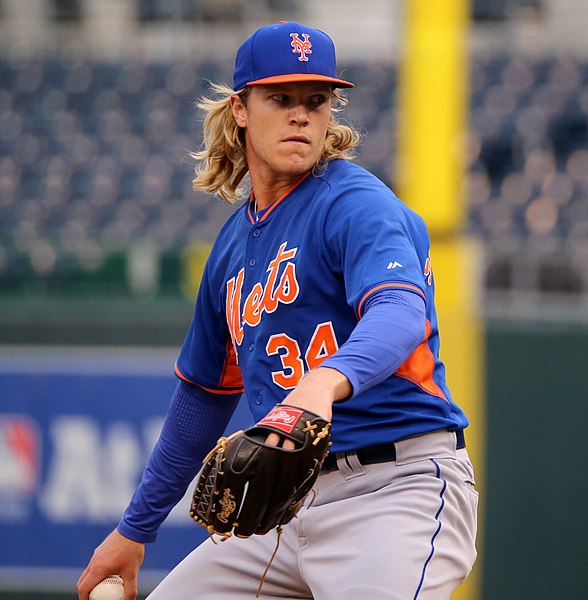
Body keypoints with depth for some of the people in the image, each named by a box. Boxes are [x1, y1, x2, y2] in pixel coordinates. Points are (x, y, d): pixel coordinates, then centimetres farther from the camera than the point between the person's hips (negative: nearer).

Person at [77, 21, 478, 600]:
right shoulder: (235, 241, 16)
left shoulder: (357, 204, -8)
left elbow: (400, 312, -28)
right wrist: (134, 529, 29)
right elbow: (205, 390, 27)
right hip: (291, 503, 8)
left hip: (399, 491, -8)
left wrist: (325, 381, -49)